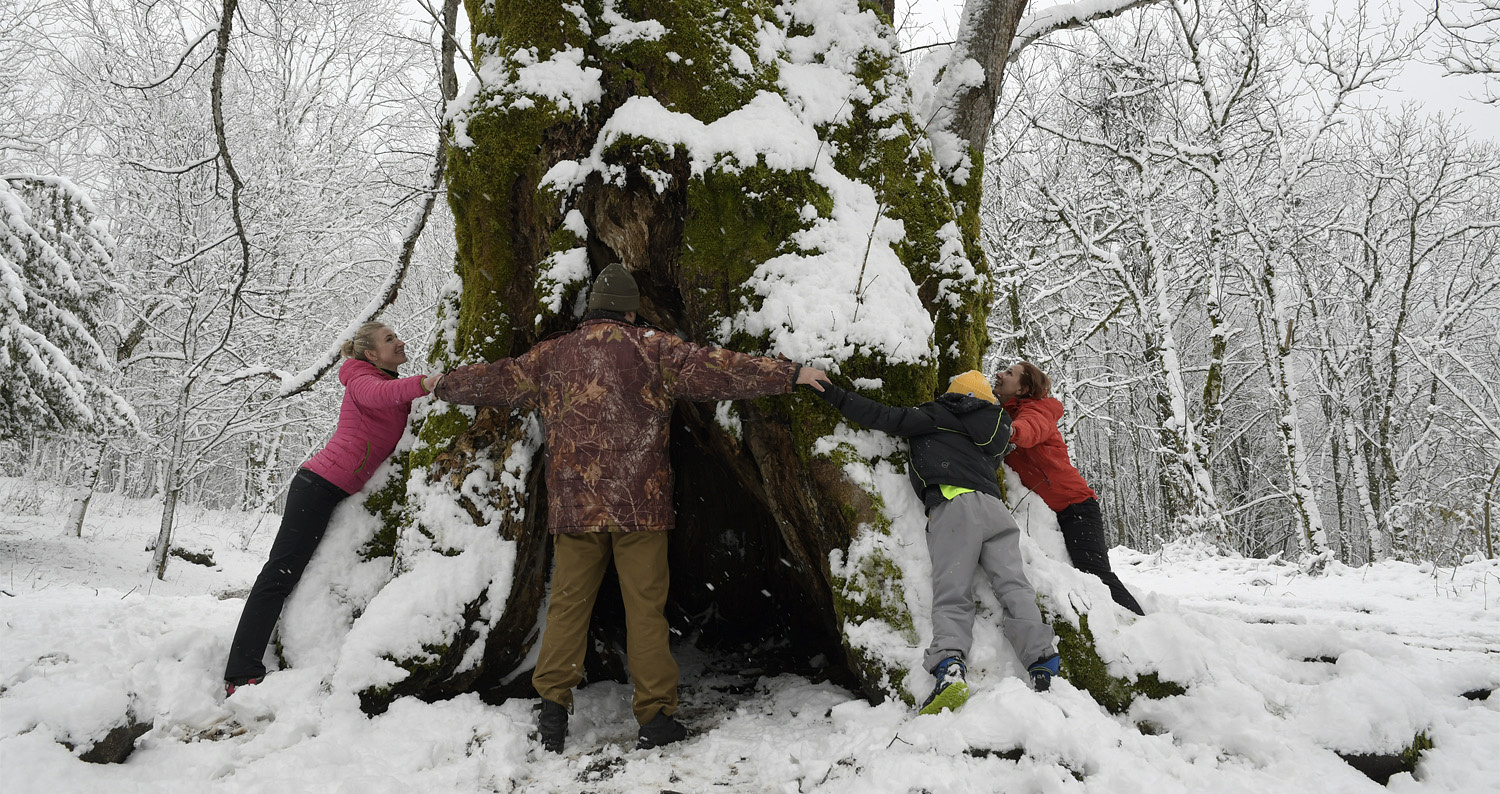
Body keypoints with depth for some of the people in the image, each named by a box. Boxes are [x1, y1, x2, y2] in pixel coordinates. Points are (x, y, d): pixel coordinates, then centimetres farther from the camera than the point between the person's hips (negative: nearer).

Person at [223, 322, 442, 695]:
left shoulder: (398, 392, 19)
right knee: (280, 573, -10)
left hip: (347, 496, 9)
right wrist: (423, 383, -48)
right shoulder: (361, 379, -7)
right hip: (319, 486, -9)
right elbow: (379, 394, -32)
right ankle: (242, 675, -12)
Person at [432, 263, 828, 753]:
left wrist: (445, 386, 41)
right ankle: (656, 717, 6)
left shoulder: (551, 356, 11)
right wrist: (789, 374, -1)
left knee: (568, 603, 11)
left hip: (573, 505, 3)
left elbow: (495, 379, 22)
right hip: (639, 502, -3)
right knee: (645, 607, 2)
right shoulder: (651, 348, 0)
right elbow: (714, 368, -4)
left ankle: (553, 705, 8)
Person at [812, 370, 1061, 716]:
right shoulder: (999, 427, 30)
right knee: (1013, 586, -4)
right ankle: (1044, 670, -18)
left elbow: (885, 417, 10)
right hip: (993, 506, 4)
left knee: (951, 595, -11)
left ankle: (949, 669, -32)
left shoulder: (935, 416, 17)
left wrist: (835, 395, 17)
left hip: (952, 506, -4)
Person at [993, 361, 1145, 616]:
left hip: (1075, 506, -8)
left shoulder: (1037, 409, -9)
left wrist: (1012, 431, -54)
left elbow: (1031, 429, -33)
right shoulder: (1001, 414, 15)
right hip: (1042, 512, 8)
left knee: (1095, 572, -17)